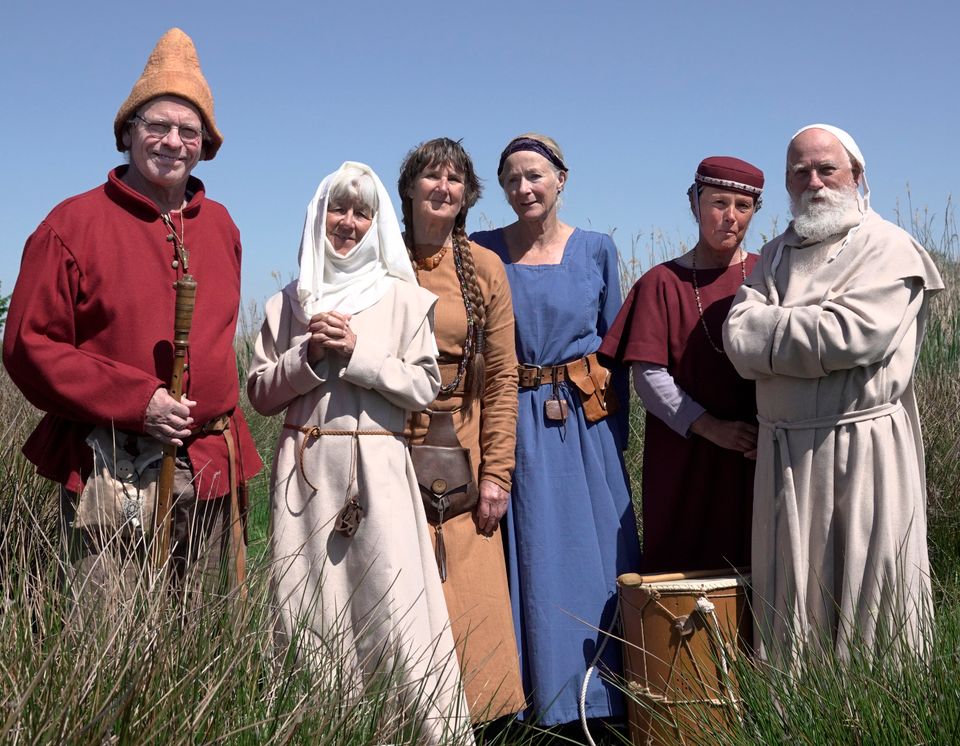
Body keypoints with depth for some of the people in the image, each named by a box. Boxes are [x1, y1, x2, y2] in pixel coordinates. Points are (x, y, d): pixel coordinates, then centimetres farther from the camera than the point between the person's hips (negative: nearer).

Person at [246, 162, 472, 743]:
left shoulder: (404, 298, 5)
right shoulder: (289, 302, 11)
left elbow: (425, 388, -1)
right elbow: (260, 392, 9)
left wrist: (357, 352, -10)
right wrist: (310, 354, -6)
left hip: (378, 464, -2)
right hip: (306, 469, 2)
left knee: (393, 605, -7)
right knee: (307, 607, 2)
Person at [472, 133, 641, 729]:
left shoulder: (596, 250, 3)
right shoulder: (483, 252, 2)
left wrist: (616, 430, 0)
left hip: (585, 425, 0)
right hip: (514, 426, 0)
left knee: (593, 558, 5)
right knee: (525, 562, 4)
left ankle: (599, 694, 17)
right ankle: (530, 697, 16)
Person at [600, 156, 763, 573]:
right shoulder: (663, 283, 3)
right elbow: (649, 376, -4)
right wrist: (712, 427, -14)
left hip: (759, 456, 2)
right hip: (683, 458, -1)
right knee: (680, 568, 0)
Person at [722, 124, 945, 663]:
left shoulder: (888, 248, -2)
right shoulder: (777, 256, 16)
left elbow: (849, 335, -18)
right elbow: (739, 339, 1)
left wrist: (770, 329, -5)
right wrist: (807, 332, -12)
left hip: (863, 451, -5)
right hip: (784, 452, 5)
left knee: (870, 595, 1)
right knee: (790, 601, 8)